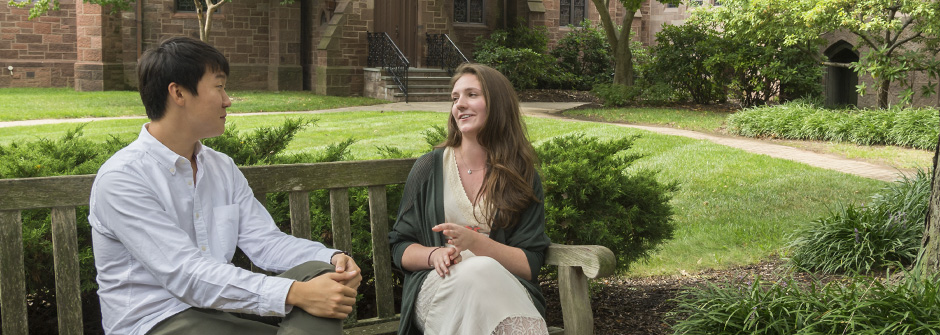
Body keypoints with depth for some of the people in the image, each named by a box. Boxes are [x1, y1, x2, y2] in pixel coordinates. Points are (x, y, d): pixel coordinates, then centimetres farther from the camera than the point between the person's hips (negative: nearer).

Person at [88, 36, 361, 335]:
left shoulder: (223, 168, 13)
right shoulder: (122, 178, -14)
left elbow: (265, 241, 7)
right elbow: (186, 275, -23)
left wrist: (333, 259, -14)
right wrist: (293, 294, -32)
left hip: (220, 309, 8)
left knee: (318, 271, -15)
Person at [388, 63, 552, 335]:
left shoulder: (523, 178, 10)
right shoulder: (429, 168, 12)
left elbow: (530, 266, 2)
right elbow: (400, 249, 12)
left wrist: (474, 242, -14)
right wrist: (434, 254, -11)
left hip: (504, 289, 1)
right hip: (437, 286, 0)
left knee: (485, 270, -38)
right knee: (480, 270, -37)